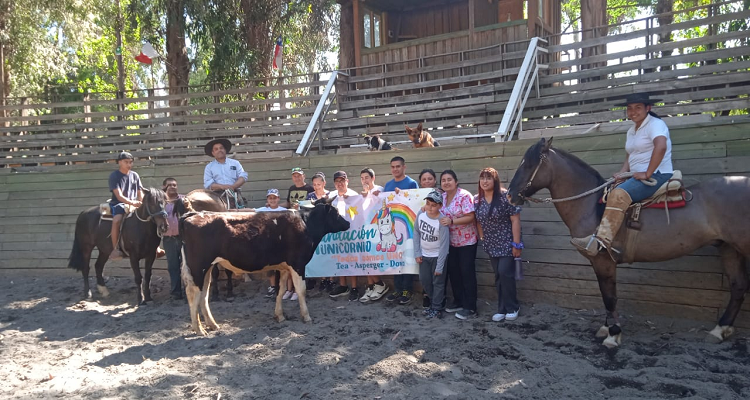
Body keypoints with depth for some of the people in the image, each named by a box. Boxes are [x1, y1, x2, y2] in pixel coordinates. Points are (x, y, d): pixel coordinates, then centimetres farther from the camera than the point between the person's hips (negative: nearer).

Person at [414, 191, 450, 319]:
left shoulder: (442, 221, -25)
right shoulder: (421, 214, -11)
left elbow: (444, 245, -21)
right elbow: (416, 233, 2)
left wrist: (439, 267, -20)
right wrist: (417, 253, -1)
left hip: (438, 256, -5)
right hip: (424, 255, 5)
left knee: (438, 282, 2)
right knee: (424, 280, 12)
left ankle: (437, 309, 14)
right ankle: (433, 302, 31)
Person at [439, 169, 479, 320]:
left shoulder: (464, 196, -18)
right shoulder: (442, 196, 4)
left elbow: (470, 217, -22)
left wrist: (451, 221, -30)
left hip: (467, 241, -7)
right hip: (451, 242, 7)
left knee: (467, 273, -2)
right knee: (453, 272, 13)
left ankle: (470, 308, 5)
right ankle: (459, 302, 28)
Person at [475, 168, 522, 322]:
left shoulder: (506, 196, -15)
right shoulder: (477, 199, 1)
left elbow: (515, 220, -15)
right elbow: (478, 221, 11)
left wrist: (516, 244, -17)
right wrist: (482, 239, 5)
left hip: (507, 243, -5)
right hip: (492, 245, 5)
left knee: (506, 273, -8)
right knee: (498, 276, 10)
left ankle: (512, 308, 10)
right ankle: (502, 309, 20)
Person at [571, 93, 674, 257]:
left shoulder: (655, 124, -9)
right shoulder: (631, 131, 19)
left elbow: (661, 147, -28)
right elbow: (629, 156, 22)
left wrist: (647, 173, -26)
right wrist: (622, 172, 2)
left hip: (657, 175, -10)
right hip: (638, 176, 10)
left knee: (618, 195, -30)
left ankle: (601, 241, -38)